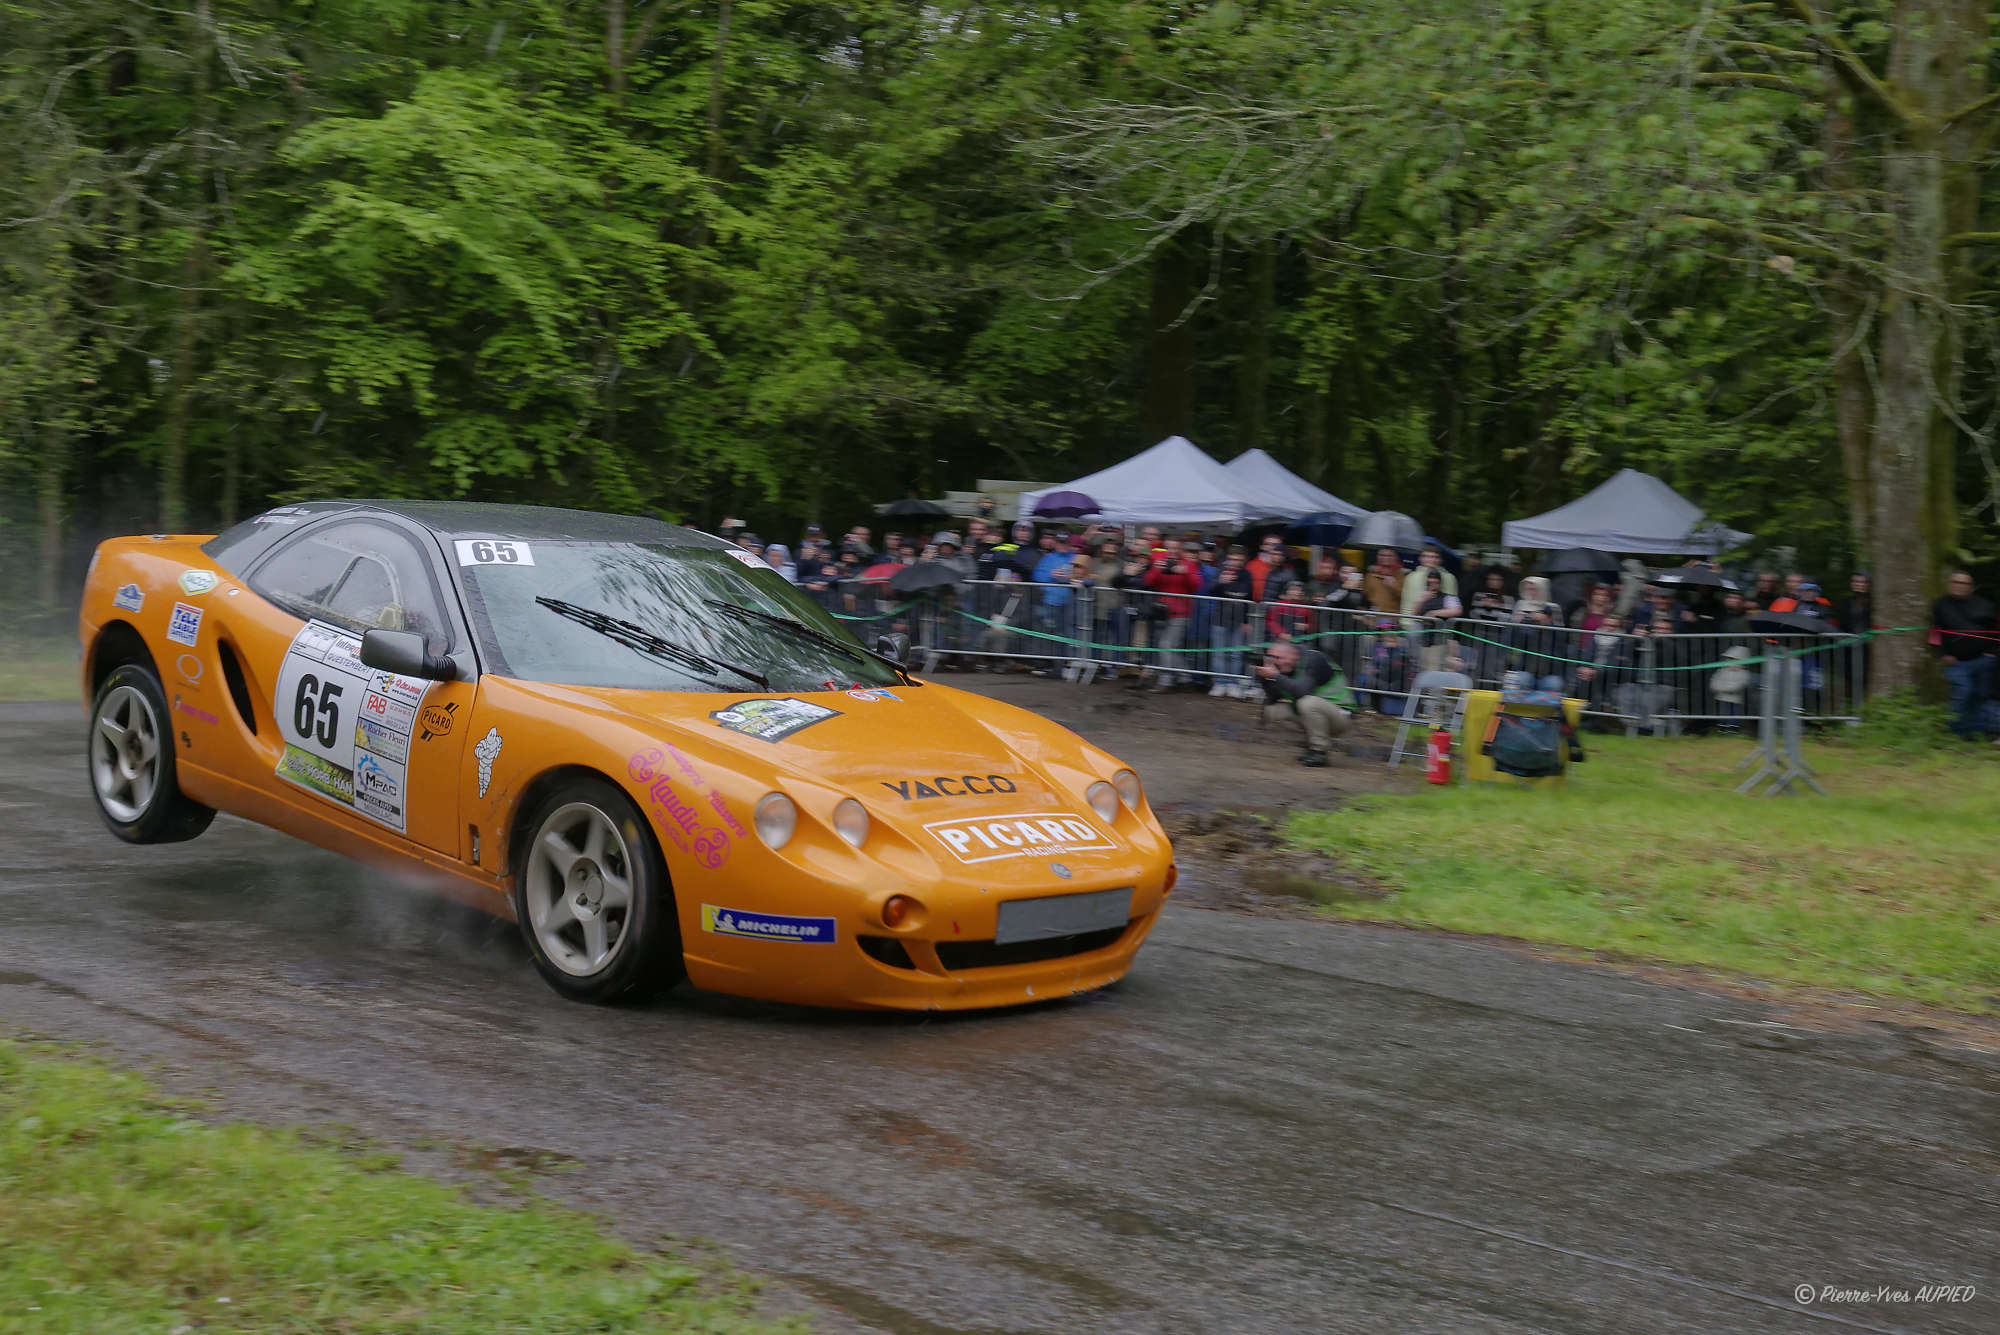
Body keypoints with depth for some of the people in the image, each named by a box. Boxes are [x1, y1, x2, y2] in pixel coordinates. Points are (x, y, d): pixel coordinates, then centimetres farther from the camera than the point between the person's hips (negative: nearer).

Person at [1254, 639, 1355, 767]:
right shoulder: (1287, 667, 4)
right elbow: (1272, 699, 3)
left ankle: (1319, 752, -17)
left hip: (1342, 716, -8)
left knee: (1309, 702, -36)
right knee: (1271, 710, -4)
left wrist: (1276, 676, -27)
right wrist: (1265, 676, -10)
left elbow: (1302, 691, -31)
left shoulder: (1313, 659, -17)